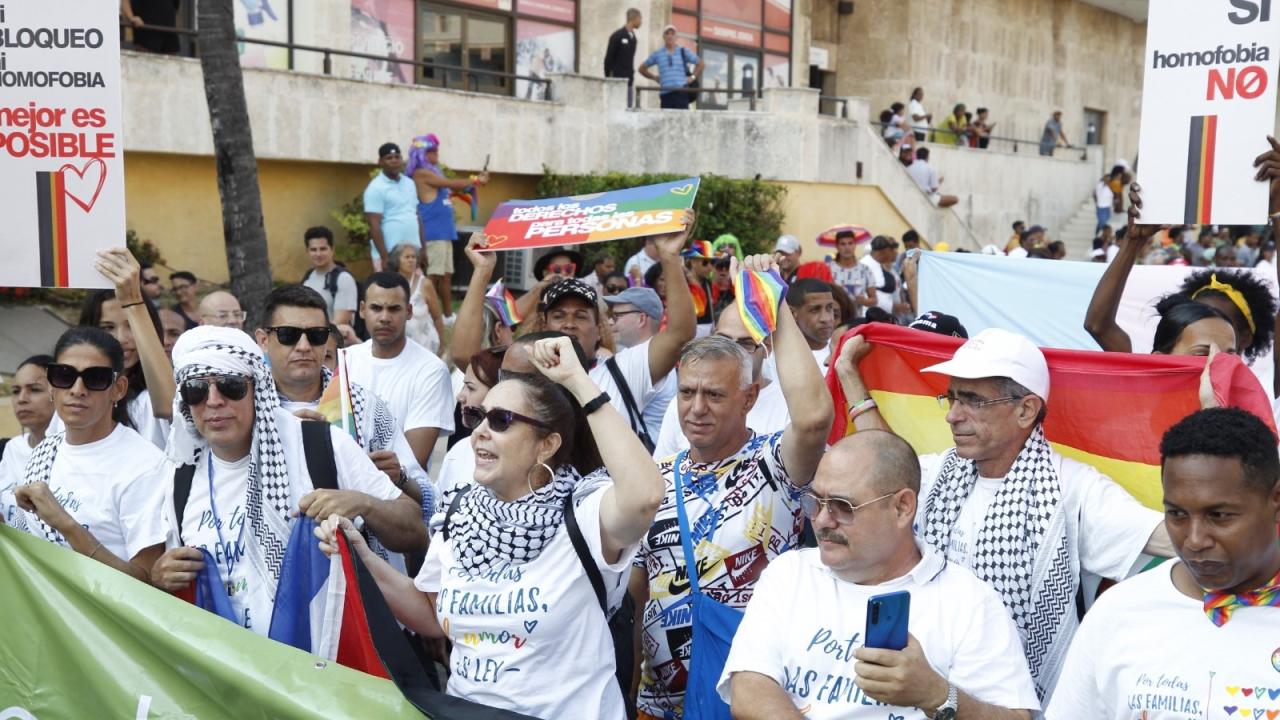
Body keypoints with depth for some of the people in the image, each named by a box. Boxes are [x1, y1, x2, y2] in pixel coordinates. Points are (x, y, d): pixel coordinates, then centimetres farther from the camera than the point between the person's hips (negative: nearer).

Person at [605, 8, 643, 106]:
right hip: (617, 80, -7)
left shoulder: (633, 37, 14)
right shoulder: (617, 36, -7)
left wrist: (632, 78, 14)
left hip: (629, 81, 7)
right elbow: (608, 58, -8)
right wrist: (608, 78, -10)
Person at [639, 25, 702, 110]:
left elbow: (700, 63, 17)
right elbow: (642, 68, 20)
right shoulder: (657, 54, 12)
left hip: (681, 92, -2)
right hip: (665, 93, 2)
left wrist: (693, 77, 6)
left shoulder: (683, 52, 11)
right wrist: (654, 77, 12)